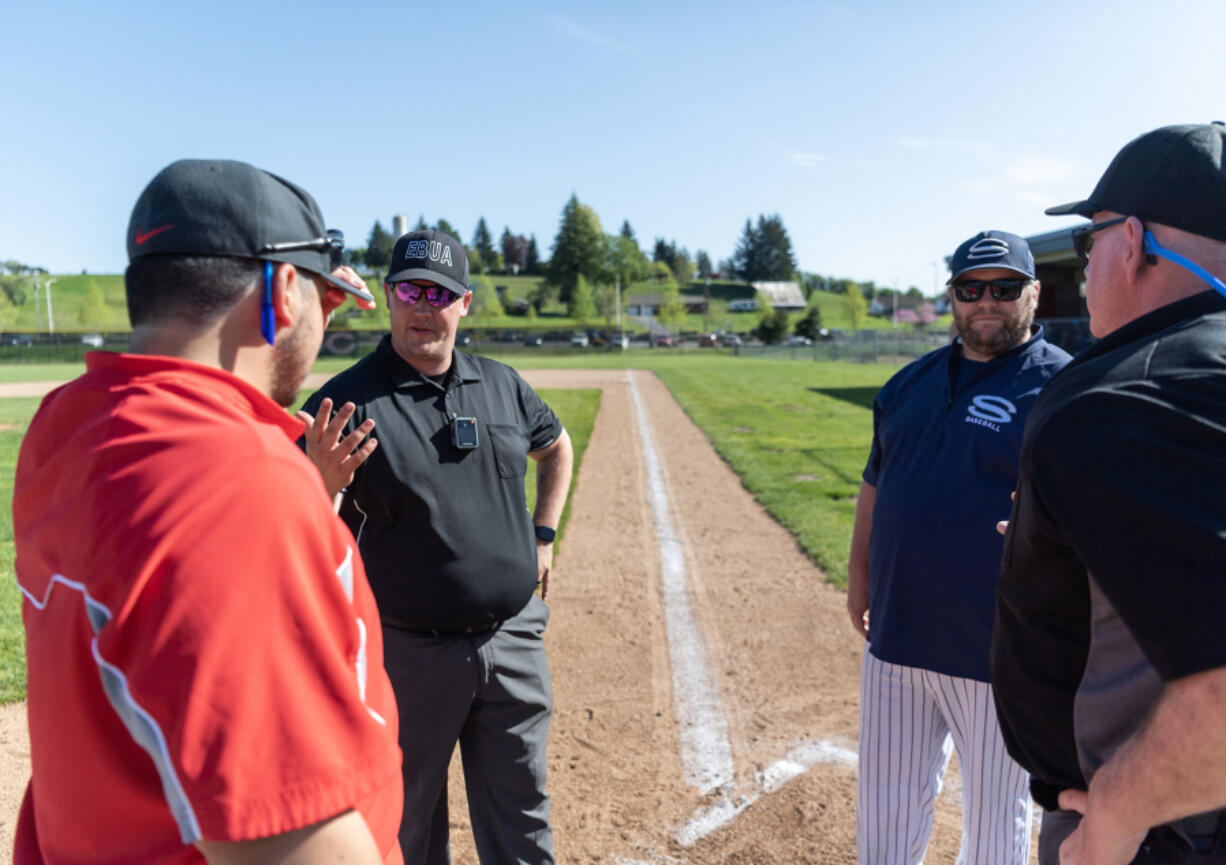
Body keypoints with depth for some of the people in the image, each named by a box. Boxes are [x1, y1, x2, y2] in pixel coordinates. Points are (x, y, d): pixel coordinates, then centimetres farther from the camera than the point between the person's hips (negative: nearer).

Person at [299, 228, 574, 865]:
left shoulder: (502, 385, 3)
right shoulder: (346, 402, -11)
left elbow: (556, 447, 22)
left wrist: (542, 534, 14)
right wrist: (324, 482, -33)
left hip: (513, 640, 4)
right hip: (408, 652, -3)